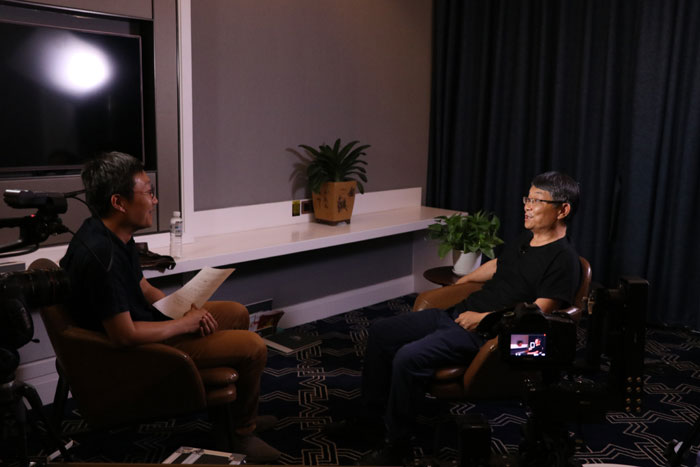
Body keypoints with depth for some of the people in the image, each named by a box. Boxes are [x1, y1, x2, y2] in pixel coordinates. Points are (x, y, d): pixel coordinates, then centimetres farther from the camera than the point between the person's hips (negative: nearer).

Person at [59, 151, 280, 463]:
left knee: (237, 313, 18)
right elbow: (125, 335, -31)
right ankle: (240, 431, 14)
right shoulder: (101, 254, -32)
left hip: (145, 320, 11)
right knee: (253, 347, -13)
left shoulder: (116, 236, 1)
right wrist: (185, 323, -17)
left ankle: (240, 414, 32)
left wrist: (185, 310, -3)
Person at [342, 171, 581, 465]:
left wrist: (483, 318, -19)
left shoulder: (563, 259, -11)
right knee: (380, 332, 5)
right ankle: (372, 414, 17)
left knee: (408, 358, -29)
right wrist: (461, 282, 40)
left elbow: (536, 311, -20)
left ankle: (395, 443, -9)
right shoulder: (527, 239, 17)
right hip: (458, 314, 10)